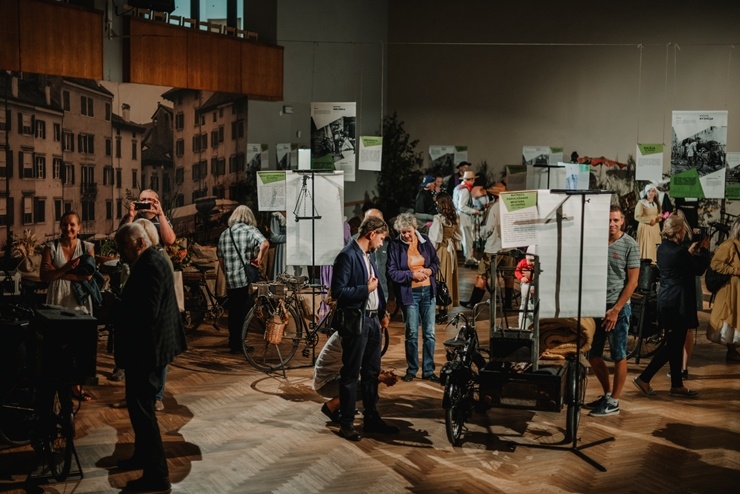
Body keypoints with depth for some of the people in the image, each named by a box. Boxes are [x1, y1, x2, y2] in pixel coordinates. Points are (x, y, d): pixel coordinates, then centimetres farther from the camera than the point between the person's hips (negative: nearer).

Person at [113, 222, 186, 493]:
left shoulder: (150, 265, -21)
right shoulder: (151, 261, 12)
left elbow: (147, 312, -27)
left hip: (146, 348, -11)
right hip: (149, 346, 11)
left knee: (141, 408, -5)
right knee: (141, 405, 22)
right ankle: (143, 455, 37)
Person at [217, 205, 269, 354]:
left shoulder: (224, 234, 13)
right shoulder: (250, 230, -2)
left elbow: (220, 260, 18)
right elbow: (265, 243, -23)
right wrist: (259, 258, -11)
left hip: (230, 281, 5)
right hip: (247, 280, -4)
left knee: (233, 312, 15)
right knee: (244, 312, 4)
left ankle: (233, 343, 24)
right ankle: (239, 345, 7)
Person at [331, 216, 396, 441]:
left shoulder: (368, 256, 14)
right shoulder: (347, 256, -14)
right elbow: (338, 292, -19)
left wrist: (382, 312, 11)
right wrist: (366, 289, -17)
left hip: (372, 320, 9)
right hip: (355, 322, -9)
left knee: (372, 372, 16)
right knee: (350, 374, 1)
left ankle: (372, 418, 28)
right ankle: (346, 423, 11)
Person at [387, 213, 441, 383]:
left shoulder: (424, 240, 0)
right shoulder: (395, 245, -9)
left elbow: (436, 261, 11)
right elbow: (392, 272, -10)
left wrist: (430, 270, -10)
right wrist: (412, 274, -18)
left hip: (428, 291, 3)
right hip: (409, 293, -3)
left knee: (429, 333, 6)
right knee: (412, 333, 6)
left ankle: (428, 370, 17)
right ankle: (412, 369, 22)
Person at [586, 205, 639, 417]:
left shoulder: (629, 245, -6)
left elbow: (632, 281, -7)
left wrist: (616, 309, -12)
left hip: (618, 307, -5)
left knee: (619, 356, 3)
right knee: (593, 355, 11)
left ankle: (614, 401, 13)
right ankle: (607, 393, 29)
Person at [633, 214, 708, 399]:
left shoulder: (662, 248, 7)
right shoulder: (679, 251, -19)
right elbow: (699, 269, -8)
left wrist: (690, 251, 21)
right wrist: (704, 250, 4)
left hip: (666, 301, 9)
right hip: (678, 303, -9)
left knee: (675, 344, 14)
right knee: (674, 344, -1)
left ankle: (677, 385, 21)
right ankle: (644, 378, -1)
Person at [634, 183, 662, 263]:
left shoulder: (657, 204, 13)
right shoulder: (641, 203, -6)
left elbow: (660, 215, 20)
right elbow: (637, 216, -11)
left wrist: (659, 218, -4)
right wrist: (649, 220, -16)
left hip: (655, 228, 5)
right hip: (645, 228, -5)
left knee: (654, 247, 2)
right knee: (646, 247, -7)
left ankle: (653, 262, 6)